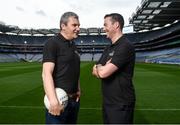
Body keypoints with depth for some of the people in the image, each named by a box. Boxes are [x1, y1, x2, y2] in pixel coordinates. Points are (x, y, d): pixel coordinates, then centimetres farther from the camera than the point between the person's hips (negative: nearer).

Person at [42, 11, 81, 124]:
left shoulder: (73, 45, 12)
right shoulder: (52, 43, -12)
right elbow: (46, 74, -21)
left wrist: (78, 90, 7)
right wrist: (53, 101, -29)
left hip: (74, 99, 8)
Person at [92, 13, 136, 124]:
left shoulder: (126, 46, -18)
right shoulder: (108, 49, 11)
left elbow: (103, 72, -25)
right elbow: (95, 72, 10)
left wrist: (98, 67, -3)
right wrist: (102, 68, -11)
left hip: (121, 104, -8)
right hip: (107, 102, 8)